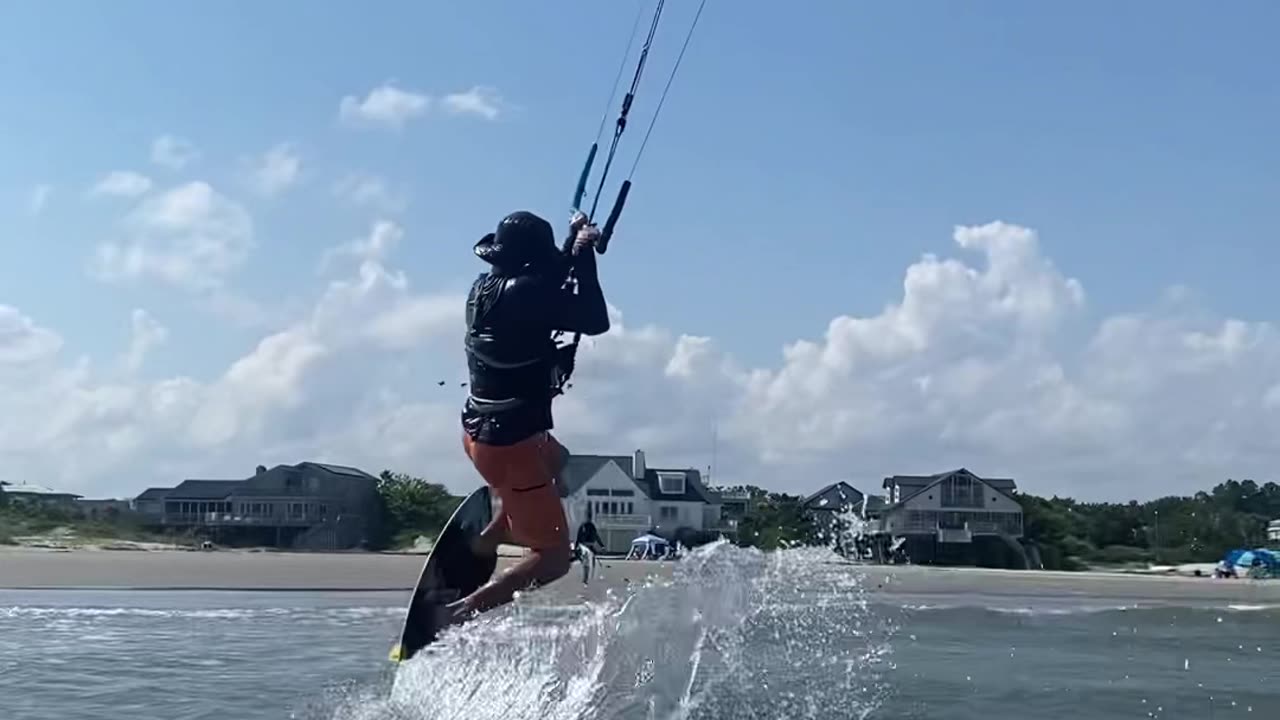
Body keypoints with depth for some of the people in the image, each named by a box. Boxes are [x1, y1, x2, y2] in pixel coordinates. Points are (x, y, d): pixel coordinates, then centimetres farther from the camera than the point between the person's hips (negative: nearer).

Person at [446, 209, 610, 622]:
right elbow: (596, 322, -13)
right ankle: (462, 611, -11)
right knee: (554, 556, 1)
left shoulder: (486, 286, 6)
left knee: (555, 460, 38)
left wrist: (573, 244, 24)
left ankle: (480, 546, 27)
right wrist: (584, 255, -7)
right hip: (511, 442, -9)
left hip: (478, 431, 9)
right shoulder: (525, 292, -20)